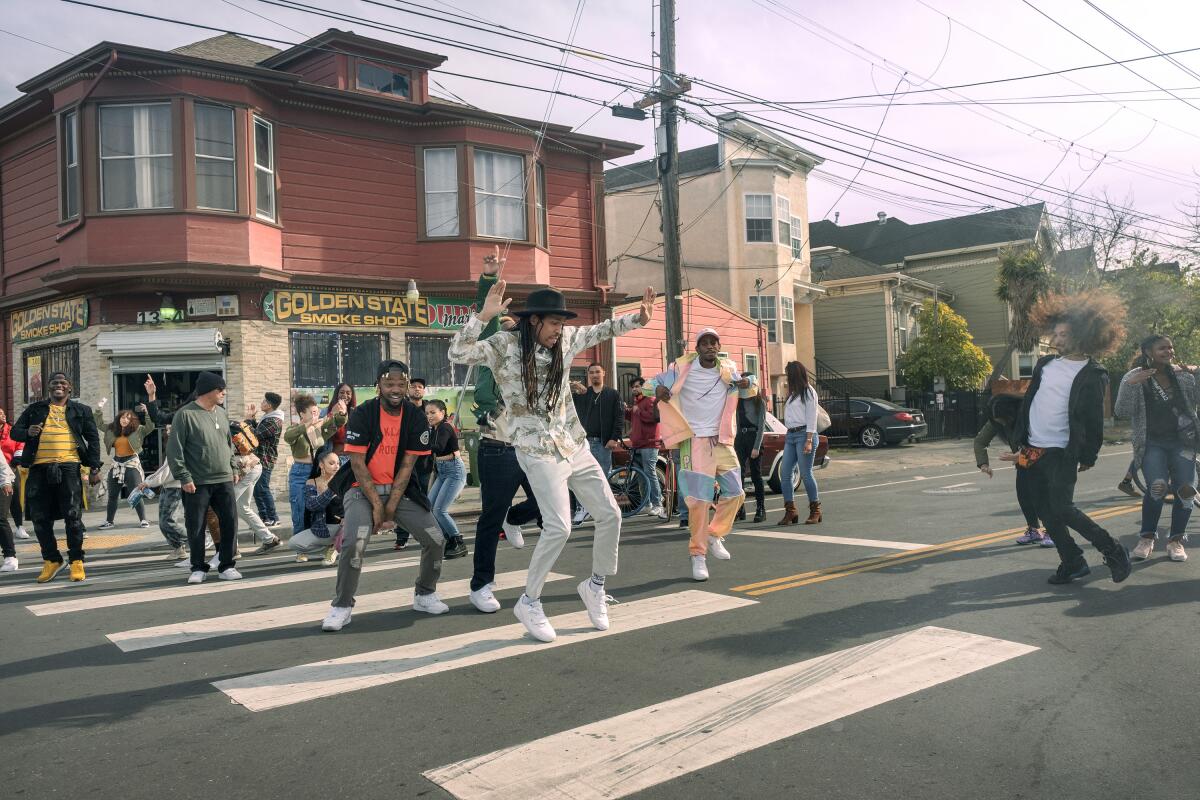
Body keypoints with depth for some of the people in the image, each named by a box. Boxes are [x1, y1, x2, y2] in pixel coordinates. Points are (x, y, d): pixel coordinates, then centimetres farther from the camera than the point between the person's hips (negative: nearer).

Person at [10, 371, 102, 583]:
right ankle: (51, 560, 20)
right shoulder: (35, 409, 16)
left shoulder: (81, 410, 13)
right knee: (40, 518, 4)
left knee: (73, 516, -4)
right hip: (40, 468, 2)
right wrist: (27, 432, -10)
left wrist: (94, 468, 0)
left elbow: (93, 438, 10)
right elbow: (15, 431, 14)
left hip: (69, 467, -2)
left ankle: (76, 561, 7)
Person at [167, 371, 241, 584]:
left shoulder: (220, 412, 11)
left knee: (230, 522, 2)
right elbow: (174, 449, -10)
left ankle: (226, 566, 13)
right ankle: (199, 568, 16)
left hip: (224, 480, 5)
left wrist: (233, 467, 15)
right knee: (196, 527, 2)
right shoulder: (185, 415, -8)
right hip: (197, 483, -5)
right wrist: (184, 477, -14)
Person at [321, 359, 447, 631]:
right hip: (363, 488, -3)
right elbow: (357, 464, -13)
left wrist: (390, 507, -12)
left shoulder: (416, 418, -3)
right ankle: (341, 606, -8)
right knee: (355, 542, -27)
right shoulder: (362, 415, -11)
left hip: (400, 489, 4)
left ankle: (424, 595, 20)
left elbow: (406, 466, -5)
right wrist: (376, 504, -17)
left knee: (435, 539, -5)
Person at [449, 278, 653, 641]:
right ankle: (529, 602, 4)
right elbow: (458, 354, -23)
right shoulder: (505, 345, -10)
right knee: (559, 527, -17)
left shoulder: (565, 340, 6)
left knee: (610, 514, 6)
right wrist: (483, 316, -34)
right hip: (538, 451, -7)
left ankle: (595, 585, 29)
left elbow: (602, 330, 22)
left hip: (575, 446, 7)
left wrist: (639, 317, 10)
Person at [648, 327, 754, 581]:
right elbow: (651, 384, -1)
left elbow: (746, 393, 19)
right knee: (699, 500, -8)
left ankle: (715, 535, 31)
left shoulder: (728, 370, 5)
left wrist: (746, 385, -6)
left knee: (735, 493, 9)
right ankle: (698, 555, 2)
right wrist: (658, 389, -26)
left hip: (722, 441, 5)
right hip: (695, 441, -5)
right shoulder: (682, 368, -6)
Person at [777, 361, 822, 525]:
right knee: (784, 473, 0)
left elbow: (811, 418, -9)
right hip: (790, 435, 8)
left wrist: (809, 441, -16)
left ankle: (815, 510, 6)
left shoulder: (808, 392, -2)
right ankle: (790, 511, 3)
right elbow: (789, 416, 15)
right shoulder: (793, 393, 20)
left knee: (805, 473, -6)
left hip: (803, 434, -8)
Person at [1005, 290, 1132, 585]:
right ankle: (1072, 561, 19)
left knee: (1062, 509, -15)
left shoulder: (1092, 374, -7)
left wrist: (1088, 457, -7)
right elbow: (1027, 403, 13)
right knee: (1046, 512, 7)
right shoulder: (1045, 364, 11)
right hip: (1033, 451, 6)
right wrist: (1020, 440, 10)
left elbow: (1094, 421, -6)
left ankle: (1112, 550, 4)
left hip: (1062, 453, -6)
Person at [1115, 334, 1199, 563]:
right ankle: (1146, 538, -4)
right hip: (1152, 444, -3)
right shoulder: (1133, 378, -2)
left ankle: (1176, 540, 12)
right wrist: (1130, 385, -24)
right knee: (1157, 487, -23)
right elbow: (1122, 411, -10)